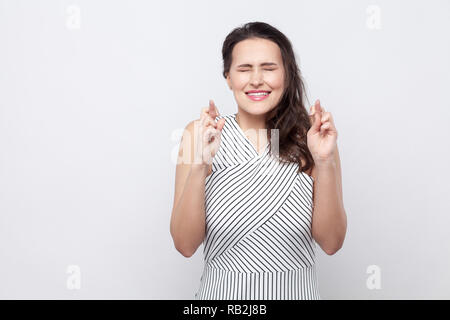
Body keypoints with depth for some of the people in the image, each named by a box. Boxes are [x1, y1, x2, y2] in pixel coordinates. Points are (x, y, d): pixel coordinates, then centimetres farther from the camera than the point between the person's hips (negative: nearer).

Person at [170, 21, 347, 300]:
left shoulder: (311, 137, -9)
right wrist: (198, 166, -26)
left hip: (295, 291, 0)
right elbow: (186, 245, -13)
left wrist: (325, 163, -23)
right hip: (222, 290, 0)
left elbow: (331, 243, -11)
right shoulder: (199, 134, -10)